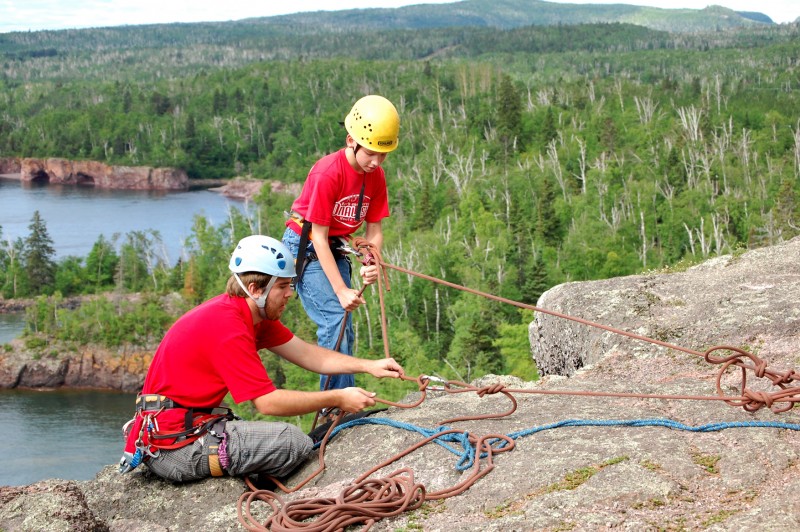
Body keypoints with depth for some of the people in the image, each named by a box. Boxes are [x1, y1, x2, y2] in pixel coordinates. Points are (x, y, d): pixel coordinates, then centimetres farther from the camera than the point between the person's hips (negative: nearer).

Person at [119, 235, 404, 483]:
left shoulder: (255, 314, 7)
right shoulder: (228, 328, -21)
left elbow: (305, 354, 10)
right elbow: (268, 401, -21)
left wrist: (368, 366, 4)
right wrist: (337, 399, -14)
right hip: (173, 443, -10)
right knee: (295, 442, -18)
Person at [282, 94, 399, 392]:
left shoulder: (376, 177, -6)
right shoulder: (328, 173, -26)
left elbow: (374, 230, 1)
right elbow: (319, 237, -23)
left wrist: (372, 264, -21)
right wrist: (341, 290, -24)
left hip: (337, 249, 7)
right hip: (305, 248, -7)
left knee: (344, 329, 5)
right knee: (335, 319, -18)